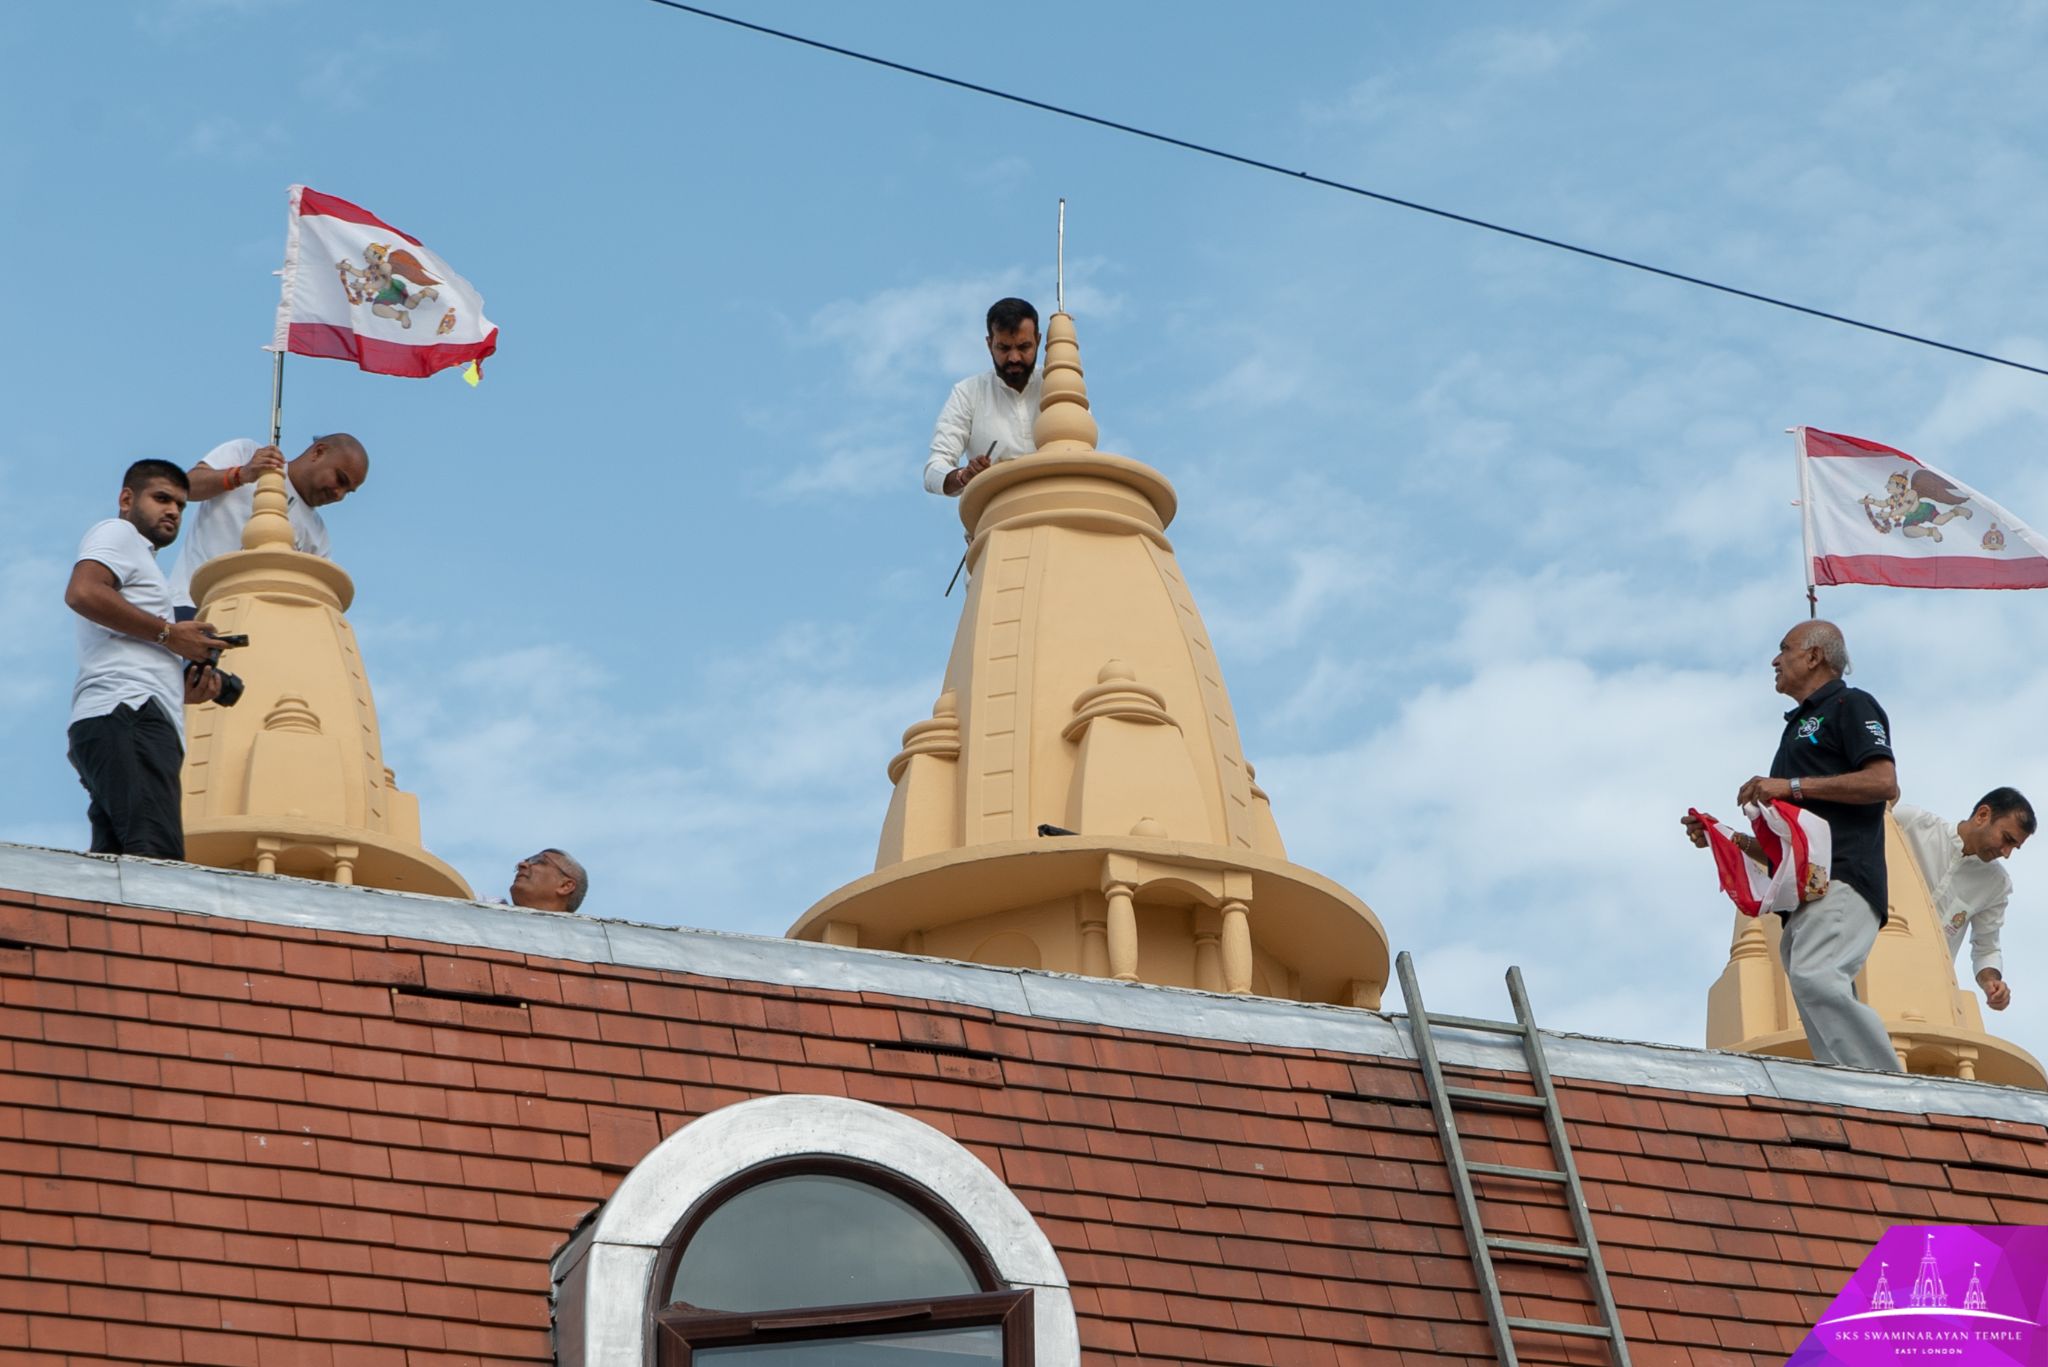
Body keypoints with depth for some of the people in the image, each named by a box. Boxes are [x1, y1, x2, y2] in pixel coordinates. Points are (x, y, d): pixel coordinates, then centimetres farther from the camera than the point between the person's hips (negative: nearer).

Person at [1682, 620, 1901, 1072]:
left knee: (1815, 977, -32)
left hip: (1841, 879, -9)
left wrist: (1794, 786, -10)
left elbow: (1884, 782, -10)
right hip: (1802, 895, 9)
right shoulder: (1798, 728, 34)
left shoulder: (1850, 705, 9)